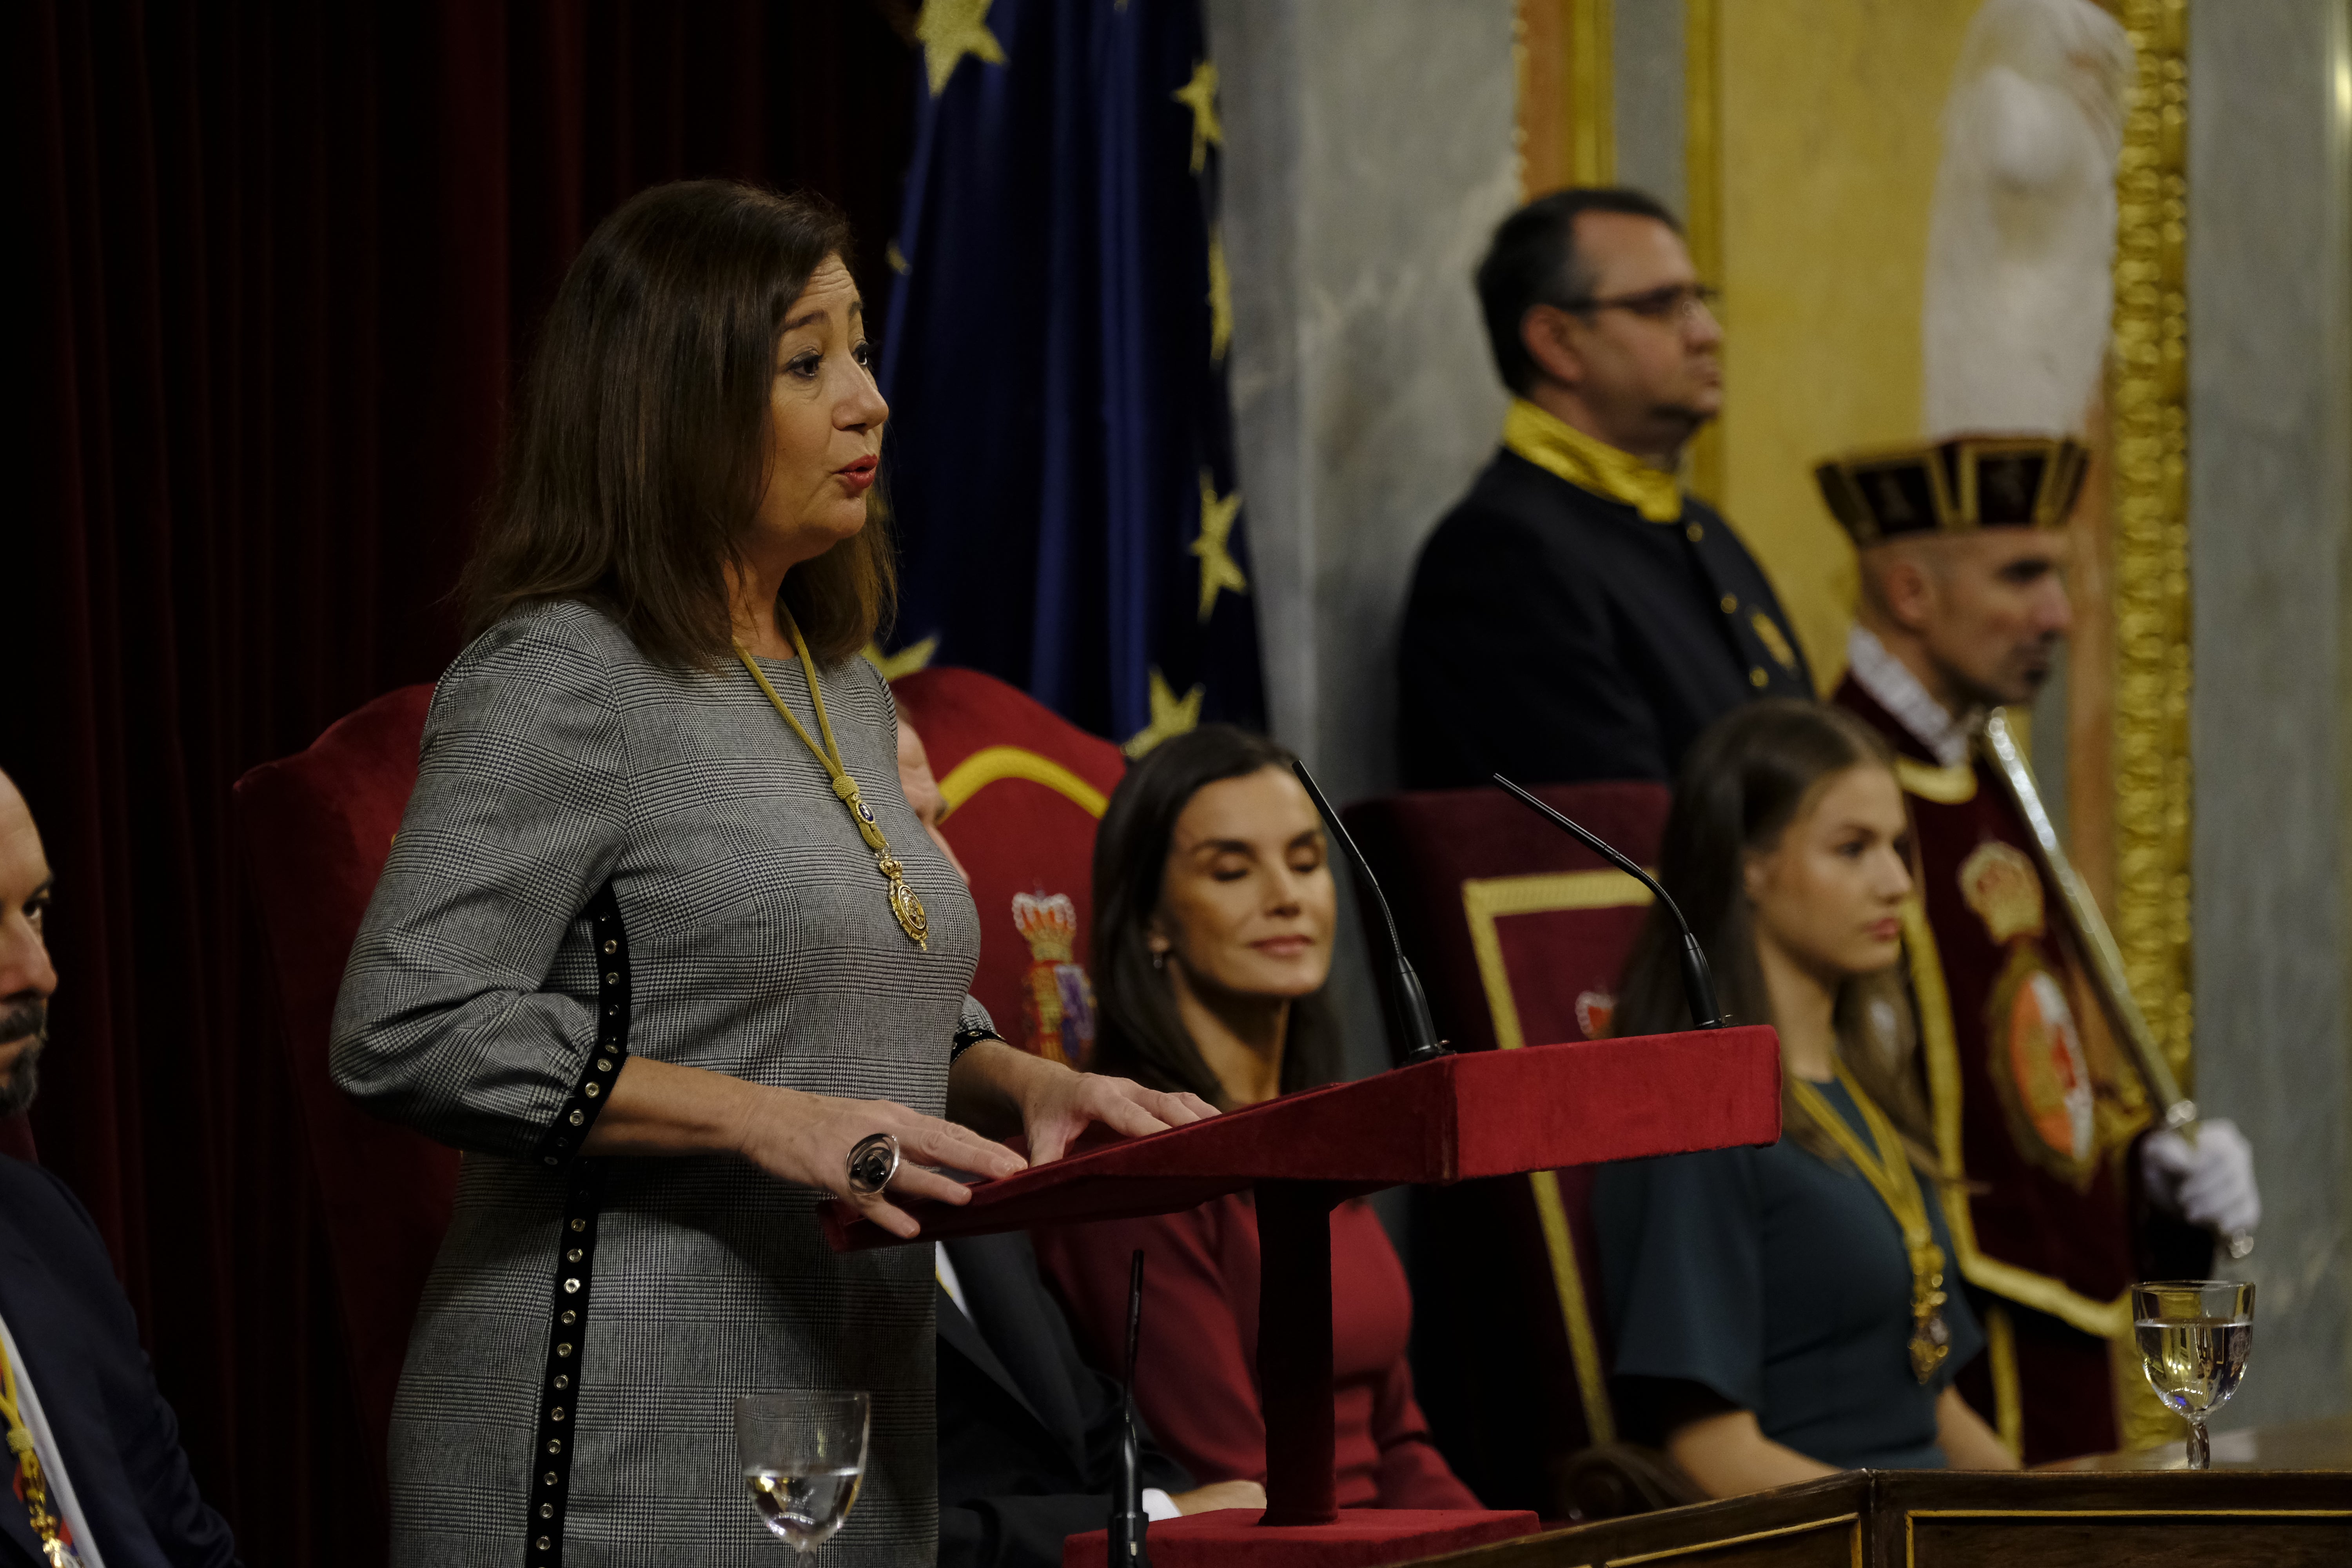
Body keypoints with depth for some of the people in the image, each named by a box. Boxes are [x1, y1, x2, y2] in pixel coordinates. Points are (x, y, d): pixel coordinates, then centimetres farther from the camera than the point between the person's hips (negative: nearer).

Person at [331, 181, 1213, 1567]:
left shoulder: (846, 687, 16)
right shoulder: (558, 683, -11)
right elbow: (407, 1028, -19)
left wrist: (1026, 1086, 4)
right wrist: (768, 1122, -23)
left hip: (855, 1425, 8)